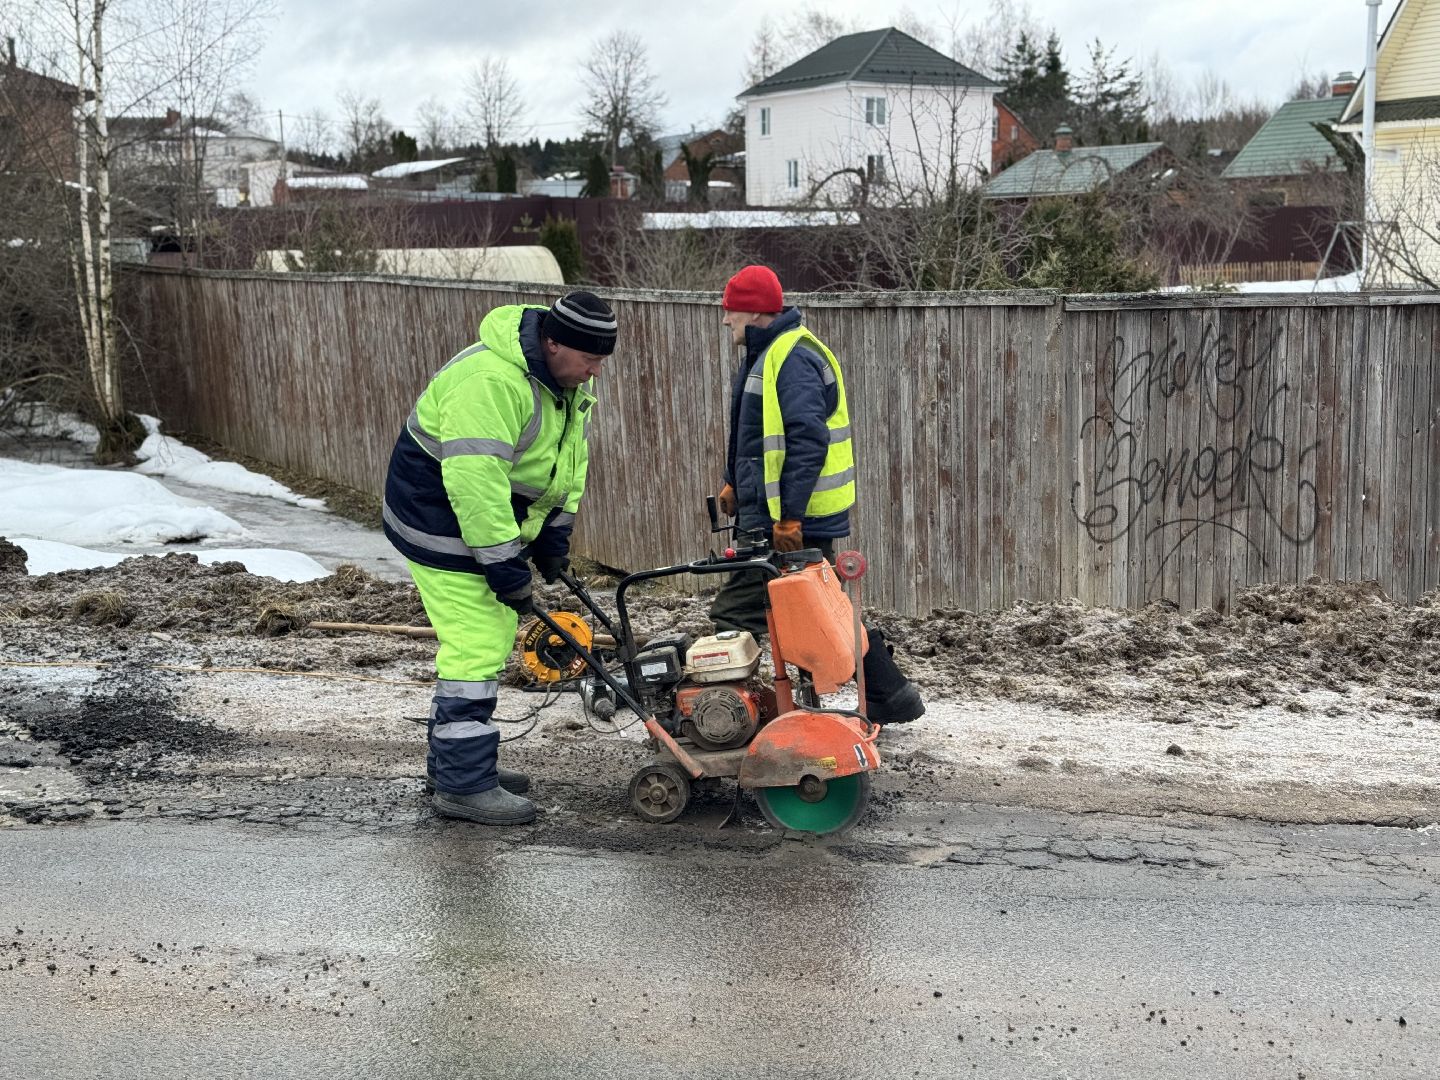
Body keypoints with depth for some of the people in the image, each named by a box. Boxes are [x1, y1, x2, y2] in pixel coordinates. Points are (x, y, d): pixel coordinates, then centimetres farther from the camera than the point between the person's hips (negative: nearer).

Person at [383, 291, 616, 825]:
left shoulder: (566, 381, 2)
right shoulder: (491, 382, -30)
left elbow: (571, 462, 12)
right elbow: (475, 481, -33)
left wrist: (554, 538, 6)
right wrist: (505, 566, -29)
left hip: (490, 518, 10)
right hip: (444, 522, -10)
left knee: (491, 637, 15)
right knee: (477, 647, -11)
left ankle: (453, 763, 27)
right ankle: (462, 785, -4)